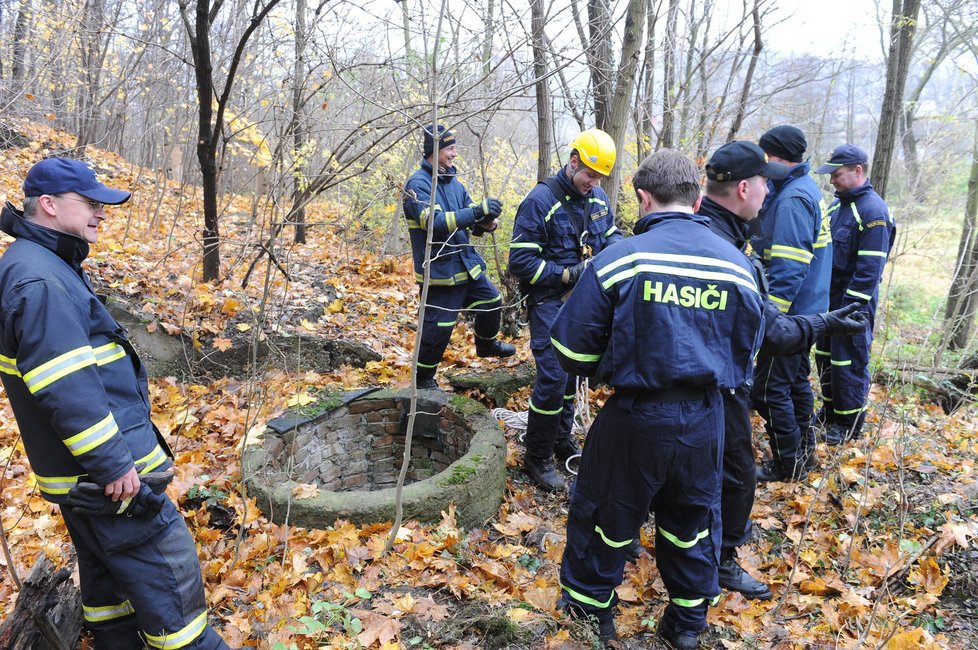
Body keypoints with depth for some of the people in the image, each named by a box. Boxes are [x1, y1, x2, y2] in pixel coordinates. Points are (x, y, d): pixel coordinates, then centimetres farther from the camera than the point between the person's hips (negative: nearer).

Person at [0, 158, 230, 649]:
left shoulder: (43, 265, 13)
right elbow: (64, 388, -27)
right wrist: (113, 463, -23)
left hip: (89, 471, 11)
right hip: (106, 476, -11)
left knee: (109, 574, 21)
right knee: (168, 571, 0)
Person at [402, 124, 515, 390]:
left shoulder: (452, 181, 9)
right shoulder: (418, 184, -16)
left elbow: (470, 220, 9)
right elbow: (434, 221, -30)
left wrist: (485, 223, -16)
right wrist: (478, 211, -35)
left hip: (466, 263, 8)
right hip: (440, 269, -8)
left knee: (491, 302, 20)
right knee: (438, 327, -2)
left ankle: (486, 344, 47)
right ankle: (423, 378, 18)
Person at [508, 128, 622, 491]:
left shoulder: (597, 199, 5)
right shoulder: (540, 201, -15)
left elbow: (612, 233, 19)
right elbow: (521, 261, -16)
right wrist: (569, 274, -21)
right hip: (550, 302, -7)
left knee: (572, 373, 16)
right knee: (552, 377, -11)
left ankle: (562, 441, 34)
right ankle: (537, 458, 6)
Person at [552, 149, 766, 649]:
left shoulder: (619, 259, -14)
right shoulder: (738, 265, -1)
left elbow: (572, 350, -10)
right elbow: (746, 353, 9)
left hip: (635, 416, -4)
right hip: (705, 421, 4)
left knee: (605, 514, 17)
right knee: (691, 521, 23)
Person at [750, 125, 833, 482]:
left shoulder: (792, 200, -20)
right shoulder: (806, 189, 11)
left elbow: (787, 269, -26)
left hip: (789, 311, -10)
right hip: (807, 309, 10)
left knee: (768, 388, -2)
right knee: (796, 381, 20)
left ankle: (789, 464, 9)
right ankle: (804, 451, 33)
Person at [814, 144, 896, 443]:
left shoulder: (873, 211, -17)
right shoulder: (837, 204, 10)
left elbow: (870, 267, -20)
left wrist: (851, 306, -21)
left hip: (853, 304, -9)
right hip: (828, 299, 9)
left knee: (848, 362, 1)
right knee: (825, 356, 17)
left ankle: (849, 423, 14)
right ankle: (830, 412, 32)